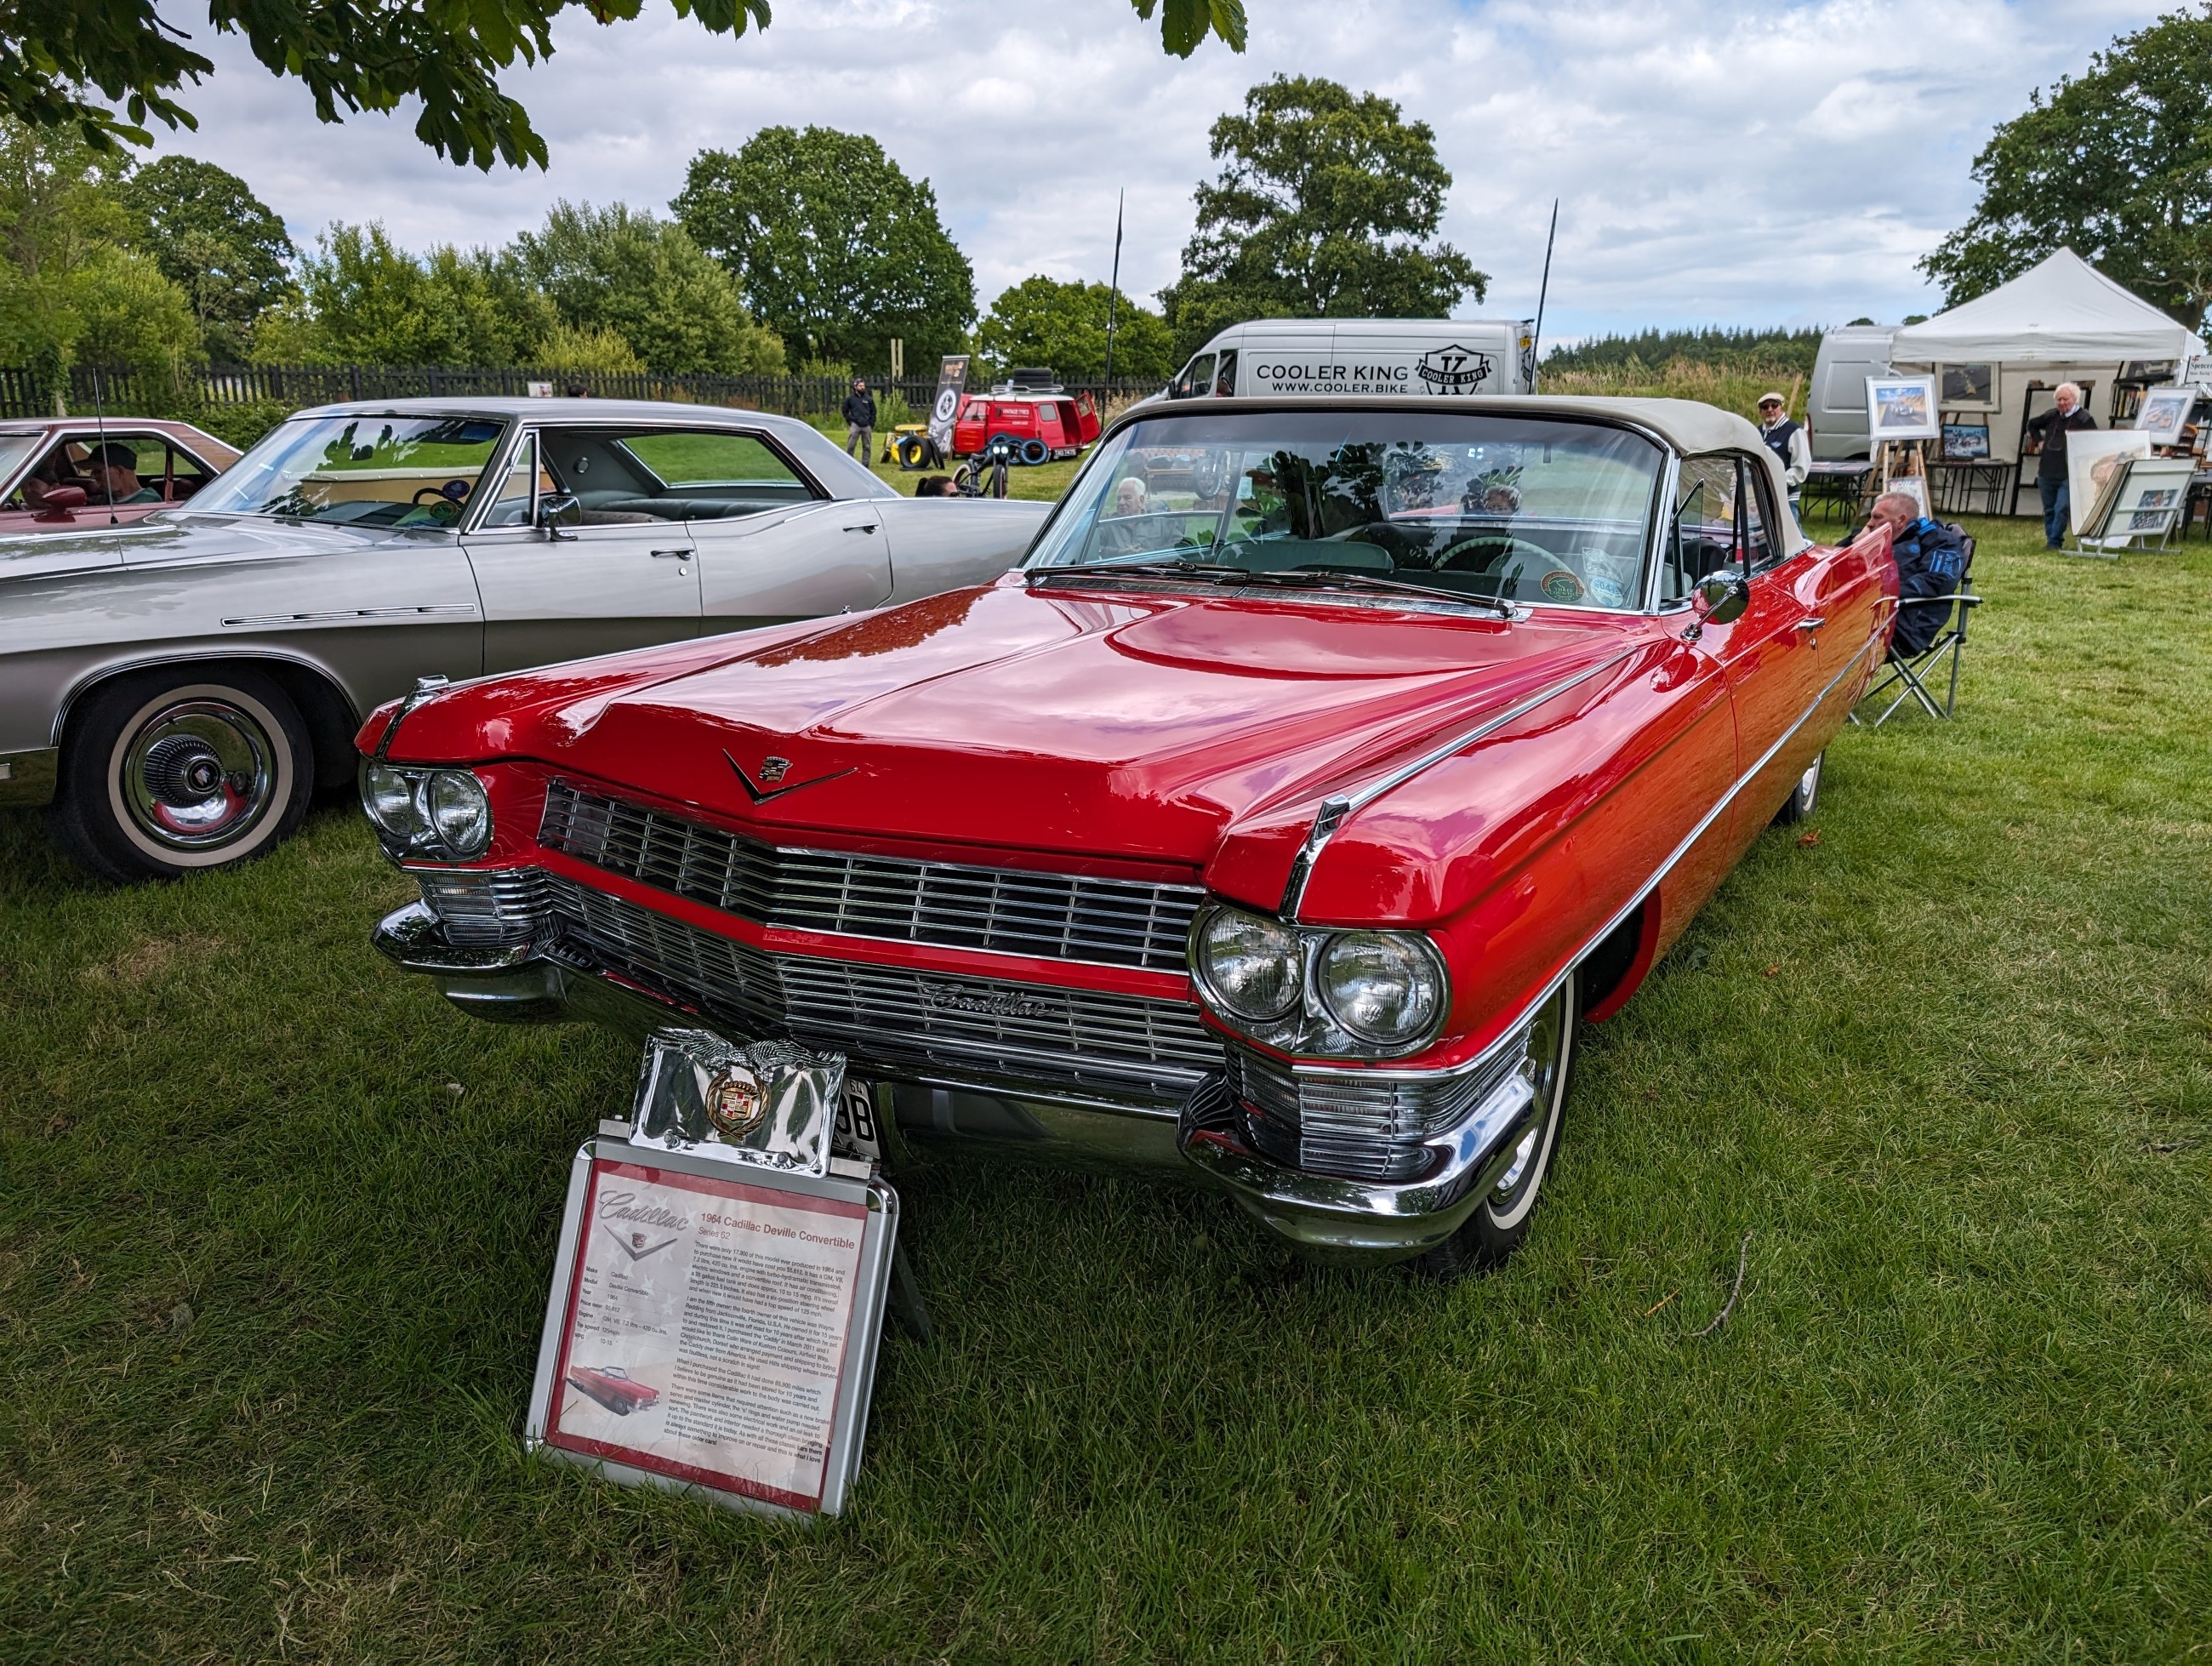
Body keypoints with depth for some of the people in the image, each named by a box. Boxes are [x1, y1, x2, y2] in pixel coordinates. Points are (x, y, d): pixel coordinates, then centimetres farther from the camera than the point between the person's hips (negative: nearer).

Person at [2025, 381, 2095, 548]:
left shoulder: (2084, 419, -6)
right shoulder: (2051, 416, 10)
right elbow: (2032, 424, 29)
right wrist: (2038, 441, 17)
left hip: (2067, 476, -5)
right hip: (2046, 472, 5)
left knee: (2061, 509, -11)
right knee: (2049, 510, 11)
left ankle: (2054, 542, -5)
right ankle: (2051, 539, 21)